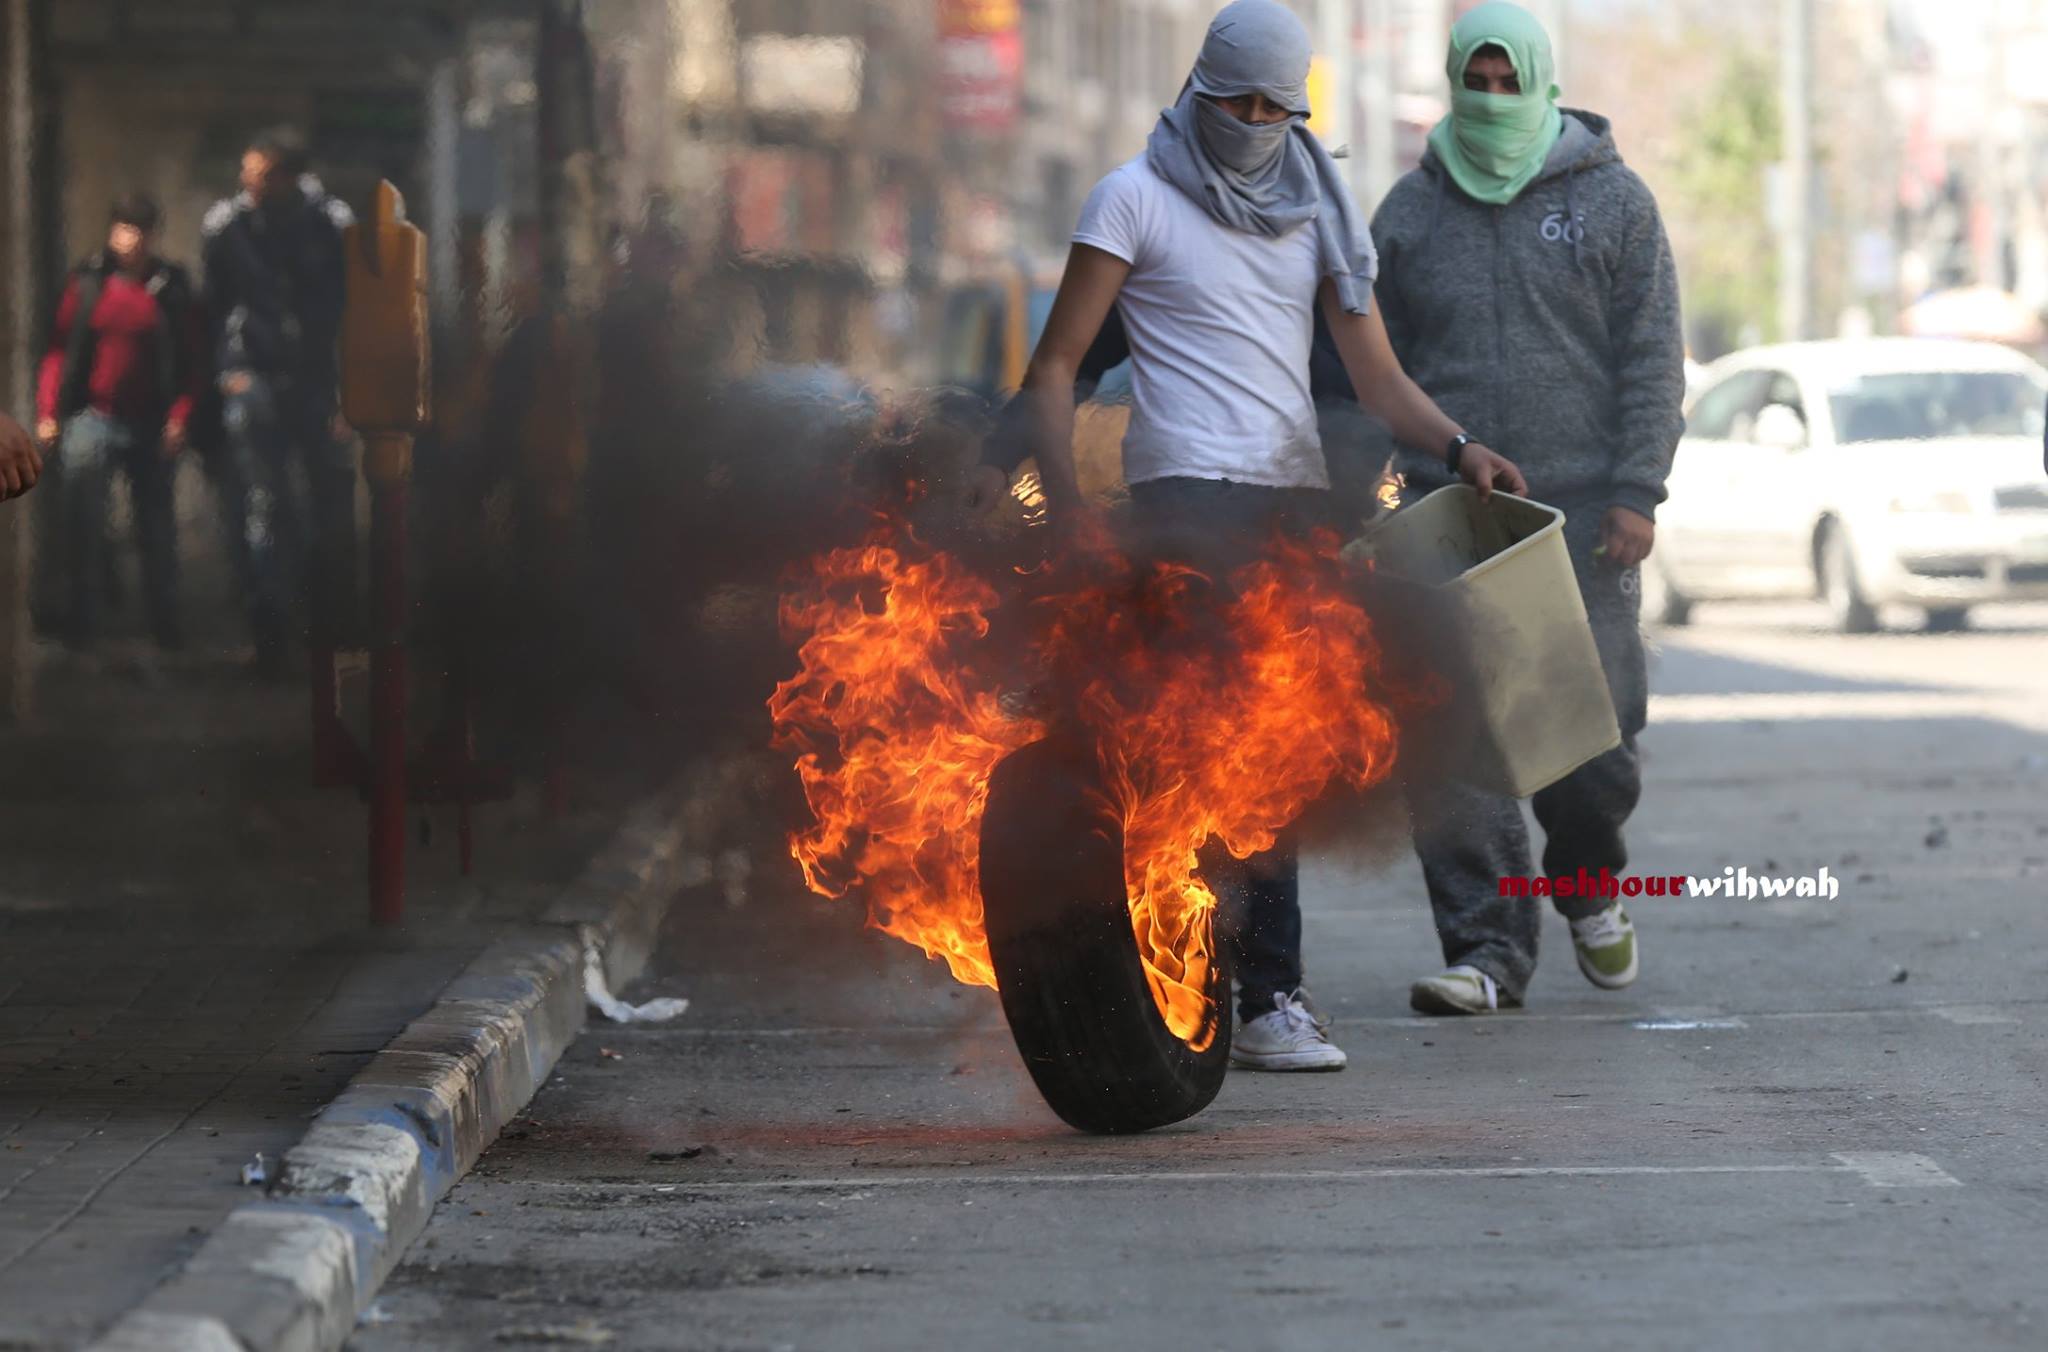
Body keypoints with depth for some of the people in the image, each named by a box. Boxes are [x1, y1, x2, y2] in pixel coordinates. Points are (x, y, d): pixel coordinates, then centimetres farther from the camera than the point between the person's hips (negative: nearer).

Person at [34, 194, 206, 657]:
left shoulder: (172, 288, 0)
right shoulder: (88, 281, 2)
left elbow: (193, 358, 0)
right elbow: (59, 350, 4)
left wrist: (180, 415, -9)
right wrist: (47, 412, -3)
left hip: (153, 426, 0)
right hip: (92, 418, 0)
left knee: (157, 526, 9)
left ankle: (166, 629, 18)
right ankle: (81, 626, -7)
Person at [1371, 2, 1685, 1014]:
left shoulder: (1612, 201, 4)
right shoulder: (1409, 213, 10)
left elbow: (1653, 360, 2)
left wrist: (1636, 494, -7)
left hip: (1581, 514, -1)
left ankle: (1588, 889, 27)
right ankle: (1487, 948, -4)